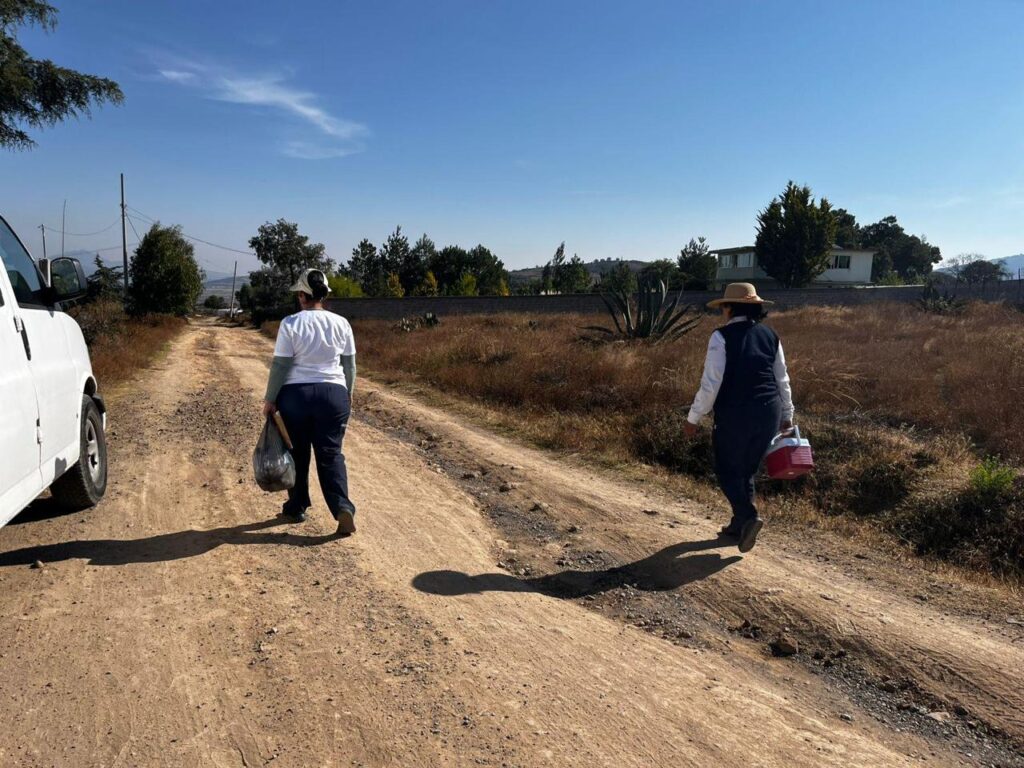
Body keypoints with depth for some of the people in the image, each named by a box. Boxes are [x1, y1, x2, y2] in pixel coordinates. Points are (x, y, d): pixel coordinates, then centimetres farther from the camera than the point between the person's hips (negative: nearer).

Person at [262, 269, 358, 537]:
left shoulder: (290, 323, -8)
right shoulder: (341, 323, 0)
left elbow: (280, 365, -8)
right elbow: (350, 365, 5)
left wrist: (270, 399, 1)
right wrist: (348, 396, 17)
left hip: (295, 395, -1)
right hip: (334, 395, 2)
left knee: (297, 453, 14)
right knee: (330, 454, 5)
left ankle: (296, 508, 26)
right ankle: (342, 506, -11)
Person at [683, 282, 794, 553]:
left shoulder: (722, 337, -10)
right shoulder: (769, 335, 7)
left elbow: (711, 383, -13)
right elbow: (782, 379, 13)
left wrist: (693, 418, -4)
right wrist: (787, 414, 24)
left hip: (735, 414, -5)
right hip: (769, 412, 6)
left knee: (727, 470, 10)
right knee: (747, 470, 18)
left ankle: (748, 516, -9)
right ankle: (739, 525, 24)